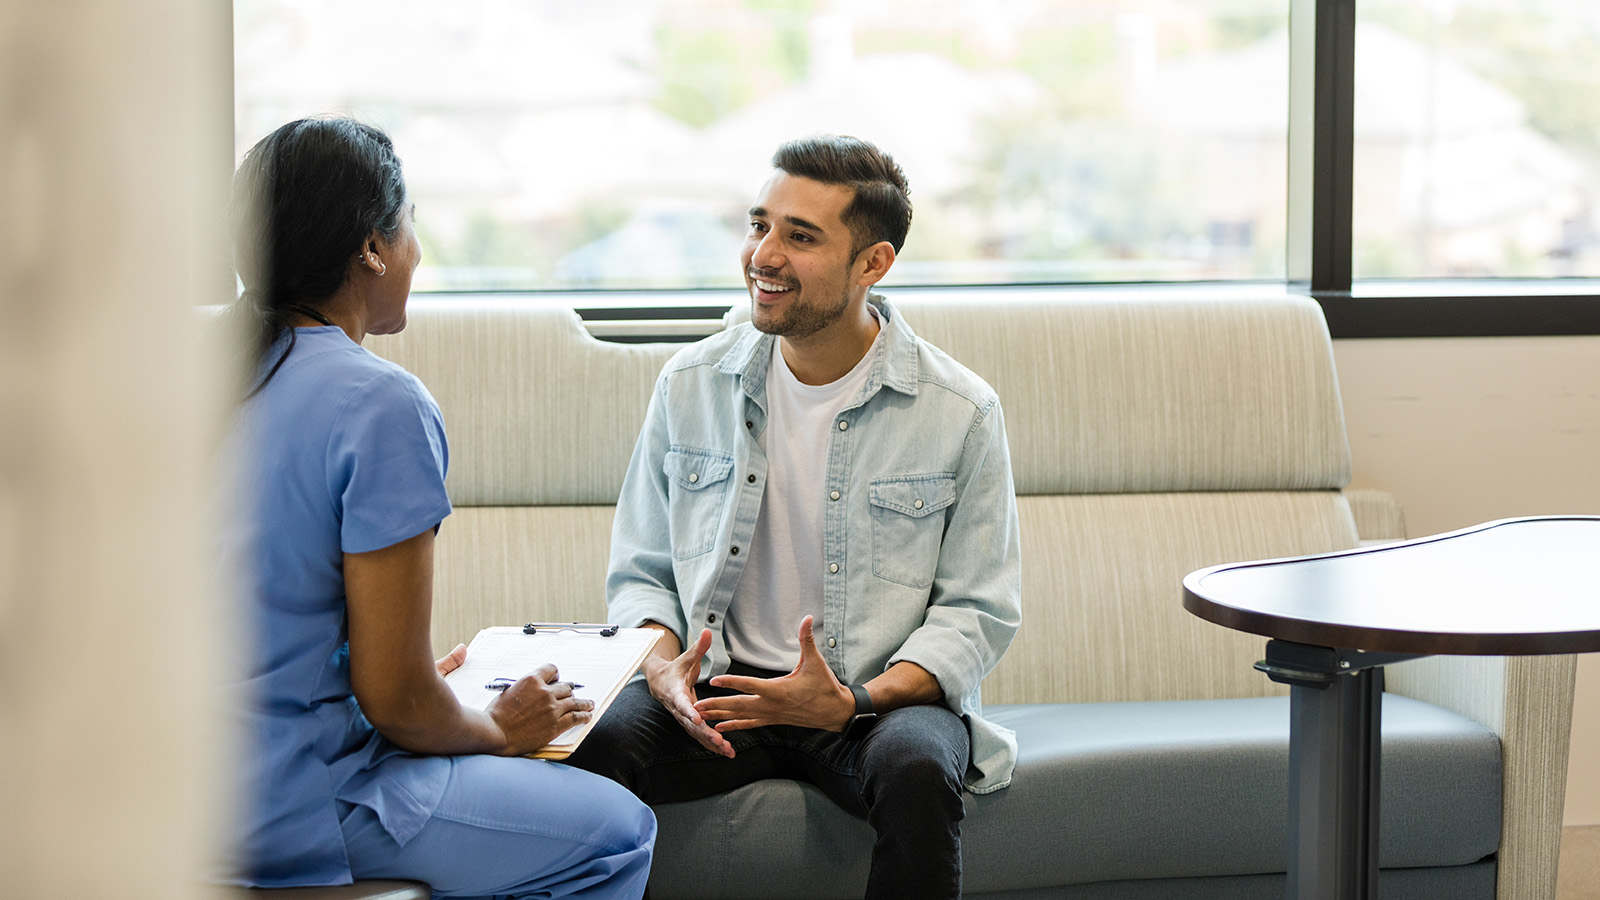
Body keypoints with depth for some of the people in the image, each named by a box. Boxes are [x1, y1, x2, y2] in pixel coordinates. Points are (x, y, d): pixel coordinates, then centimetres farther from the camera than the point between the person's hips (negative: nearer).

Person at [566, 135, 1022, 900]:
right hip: (721, 691, 2)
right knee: (591, 745, -29)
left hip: (882, 699, -2)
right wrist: (665, 671, -10)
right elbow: (640, 572, 13)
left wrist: (853, 703, -18)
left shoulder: (960, 412, -3)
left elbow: (977, 613, -1)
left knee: (917, 771, -36)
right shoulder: (690, 386, 5)